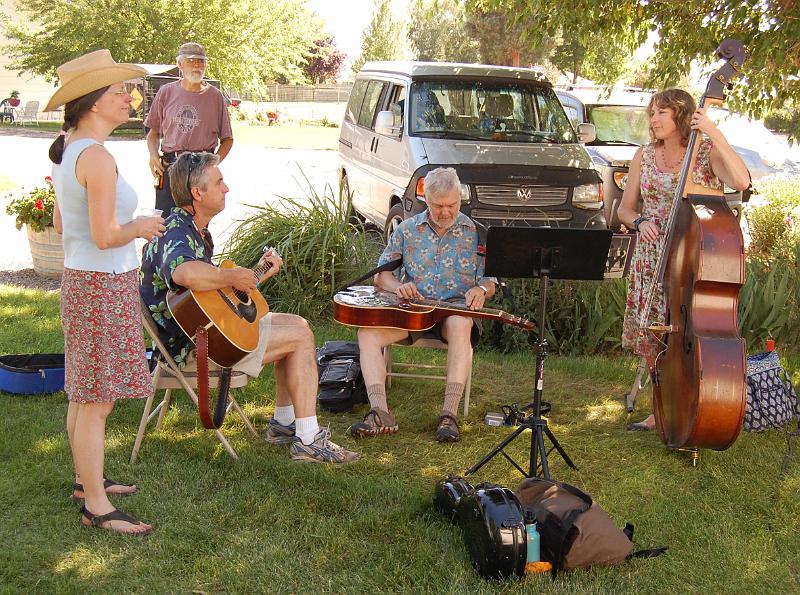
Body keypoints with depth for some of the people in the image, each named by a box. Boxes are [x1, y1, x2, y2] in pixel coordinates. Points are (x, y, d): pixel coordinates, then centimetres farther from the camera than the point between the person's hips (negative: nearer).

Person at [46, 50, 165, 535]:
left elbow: (60, 223, 16)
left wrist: (129, 226, 15)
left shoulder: (67, 150, 9)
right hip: (104, 285, -10)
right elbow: (105, 237, -24)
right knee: (98, 399, -2)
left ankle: (86, 479, 34)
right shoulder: (97, 157, -21)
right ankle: (97, 506, 6)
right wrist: (140, 226, -5)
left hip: (80, 278, 10)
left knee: (84, 393, 20)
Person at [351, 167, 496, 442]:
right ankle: (380, 412, -32)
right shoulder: (406, 230, 10)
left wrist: (481, 289, -18)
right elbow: (381, 275, 11)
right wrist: (397, 286, -13)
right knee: (367, 332, -25)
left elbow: (489, 282, 7)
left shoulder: (475, 232, 7)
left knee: (460, 327, -39)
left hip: (457, 306, -2)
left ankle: (449, 414, -38)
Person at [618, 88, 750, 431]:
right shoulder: (645, 156, 9)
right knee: (654, 340, 9)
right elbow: (625, 208, 13)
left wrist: (715, 134, -24)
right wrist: (640, 221, -10)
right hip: (652, 260, 5)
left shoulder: (707, 152, -5)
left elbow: (742, 182, -24)